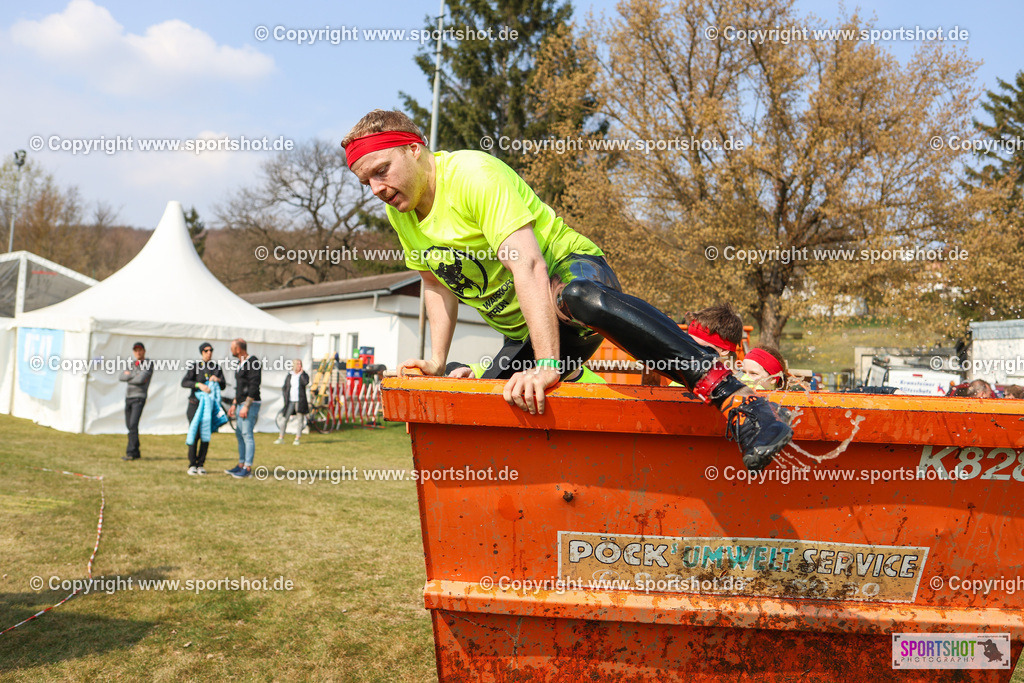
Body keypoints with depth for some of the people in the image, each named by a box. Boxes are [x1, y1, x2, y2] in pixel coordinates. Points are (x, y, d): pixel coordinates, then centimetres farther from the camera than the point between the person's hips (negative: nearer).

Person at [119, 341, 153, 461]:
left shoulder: (148, 364, -3)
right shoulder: (132, 364, 19)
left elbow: (141, 379, -17)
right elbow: (121, 377, 6)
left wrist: (128, 376, -2)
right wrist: (134, 375, -8)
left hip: (139, 397, -7)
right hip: (128, 397, 7)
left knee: (133, 424, -17)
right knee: (129, 425, 7)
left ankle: (131, 452, -19)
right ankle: (136, 453, 13)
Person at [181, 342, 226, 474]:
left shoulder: (216, 367, 10)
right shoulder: (195, 366, -2)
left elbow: (223, 386, 9)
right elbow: (184, 382, -13)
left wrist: (217, 380, -12)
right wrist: (199, 385, -28)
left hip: (210, 404, 3)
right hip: (196, 404, -3)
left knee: (206, 435, 2)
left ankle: (201, 465, 9)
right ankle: (192, 465, 1)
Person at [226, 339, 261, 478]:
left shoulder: (253, 363, -13)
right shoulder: (241, 364, 17)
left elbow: (254, 387, -19)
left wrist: (246, 406, -22)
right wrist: (234, 405, 22)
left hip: (250, 404, -10)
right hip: (241, 404, 10)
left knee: (247, 434, -11)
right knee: (239, 434, 12)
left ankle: (247, 468, -10)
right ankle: (241, 465, 18)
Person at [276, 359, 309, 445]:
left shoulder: (304, 375, 6)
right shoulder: (289, 376, 12)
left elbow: (306, 383, -16)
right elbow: (284, 388, 16)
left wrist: (301, 373, -8)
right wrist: (285, 397, 3)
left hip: (300, 401, -2)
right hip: (290, 401, 2)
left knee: (300, 420, -2)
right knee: (285, 418, -1)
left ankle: (297, 439, 4)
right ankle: (281, 438, 6)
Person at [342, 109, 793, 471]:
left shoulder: (473, 174, -23)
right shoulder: (399, 213, 2)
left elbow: (528, 265, -34)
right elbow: (438, 286, 15)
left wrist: (548, 364, -43)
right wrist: (436, 361, 4)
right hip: (522, 333, 9)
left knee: (579, 299, -44)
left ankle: (732, 396, -46)